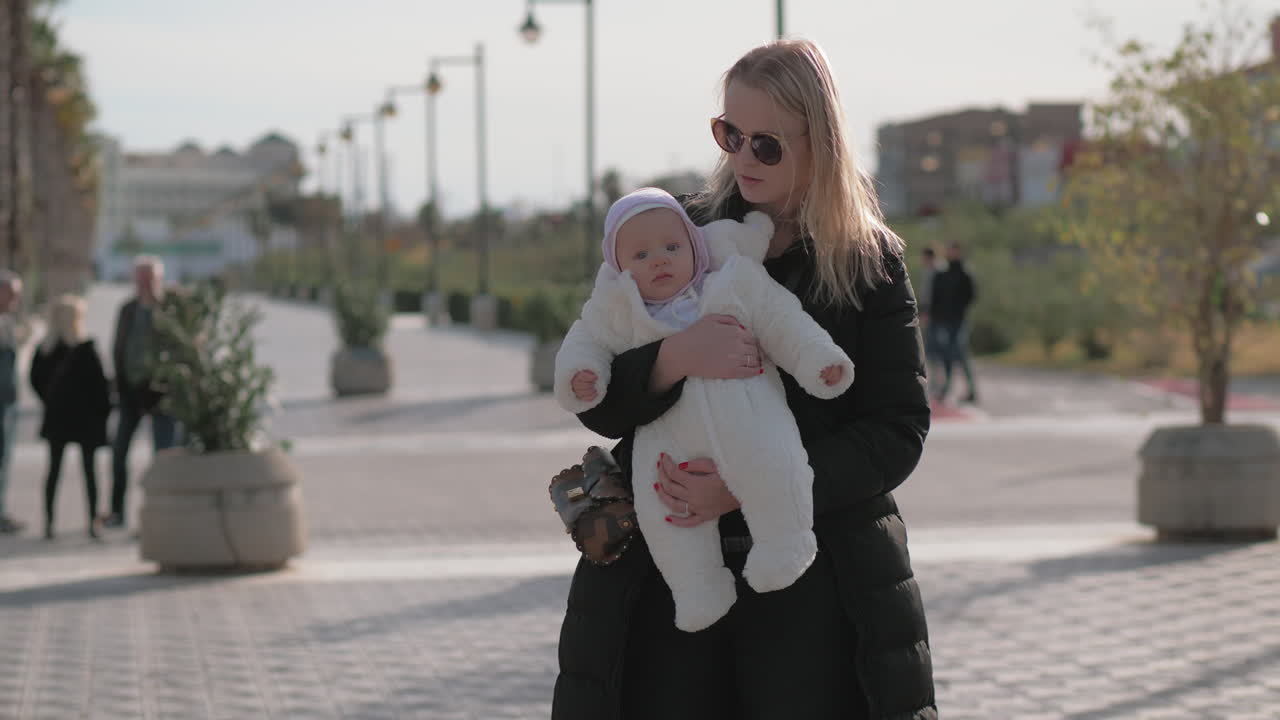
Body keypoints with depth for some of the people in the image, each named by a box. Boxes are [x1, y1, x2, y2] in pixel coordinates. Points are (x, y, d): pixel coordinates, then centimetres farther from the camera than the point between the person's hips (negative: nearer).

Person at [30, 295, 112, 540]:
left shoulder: (44, 349, 1)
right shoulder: (86, 349, -12)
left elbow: (36, 381, 7)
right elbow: (101, 383, -12)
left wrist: (51, 401, 14)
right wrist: (104, 410, 0)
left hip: (56, 419, 3)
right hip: (86, 418, -3)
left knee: (54, 469, 8)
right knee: (89, 469, 3)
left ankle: (49, 522, 4)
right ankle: (93, 522, 0)